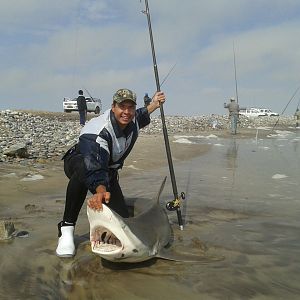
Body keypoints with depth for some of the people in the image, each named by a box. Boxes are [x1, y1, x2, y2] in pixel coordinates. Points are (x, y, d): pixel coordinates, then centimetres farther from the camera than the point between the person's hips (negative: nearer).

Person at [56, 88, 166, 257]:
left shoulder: (133, 122, -11)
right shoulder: (98, 131, -36)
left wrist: (154, 104, 7)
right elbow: (95, 167, -50)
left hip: (109, 170, 5)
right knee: (84, 169, -46)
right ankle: (66, 228, -32)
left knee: (123, 218, -10)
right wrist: (101, 191, -68)